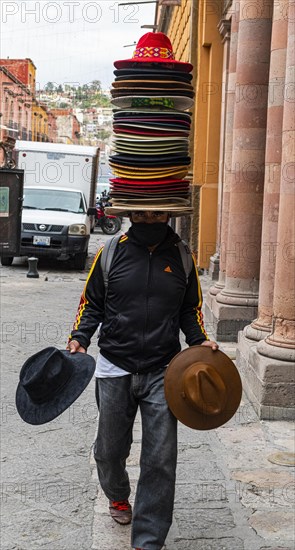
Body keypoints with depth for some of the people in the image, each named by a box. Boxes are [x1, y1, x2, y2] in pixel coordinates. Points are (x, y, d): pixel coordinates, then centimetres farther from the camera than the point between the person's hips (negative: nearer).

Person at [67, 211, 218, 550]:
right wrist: (79, 338, -9)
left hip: (163, 372, 0)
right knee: (110, 449, 16)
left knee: (160, 460, -3)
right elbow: (91, 304, 6)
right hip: (115, 369, 0)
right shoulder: (111, 252, -1)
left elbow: (190, 309, 14)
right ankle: (117, 496, 48)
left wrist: (199, 341, -2)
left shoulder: (181, 255, 3)